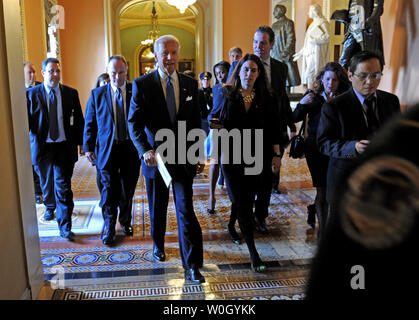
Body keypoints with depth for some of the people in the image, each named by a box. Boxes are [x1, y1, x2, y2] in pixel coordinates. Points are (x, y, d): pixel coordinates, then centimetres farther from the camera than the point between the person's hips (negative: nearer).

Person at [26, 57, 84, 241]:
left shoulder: (71, 93, 2)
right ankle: (50, 207, 49)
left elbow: (78, 120, 7)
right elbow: (27, 120, 0)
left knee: (63, 186, -5)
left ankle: (65, 227, 1)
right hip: (41, 146, 1)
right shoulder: (32, 94, -1)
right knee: (46, 182, 19)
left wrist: (81, 142, 4)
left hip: (64, 146, -1)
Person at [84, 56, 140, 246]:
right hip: (107, 149, 0)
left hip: (131, 148, 1)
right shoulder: (97, 94, 3)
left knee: (128, 190, 13)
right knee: (109, 191, 2)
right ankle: (109, 228, 20)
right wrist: (88, 147, 0)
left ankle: (125, 222, 34)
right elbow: (90, 123, 6)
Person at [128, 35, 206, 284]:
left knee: (186, 210, -3)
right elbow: (134, 123, -8)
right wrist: (145, 150, -23)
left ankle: (192, 265, 4)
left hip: (183, 158, 1)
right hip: (155, 157, -1)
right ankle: (158, 244, 44)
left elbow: (195, 123, 9)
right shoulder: (142, 84, -4)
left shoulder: (190, 84, 4)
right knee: (157, 208, 17)